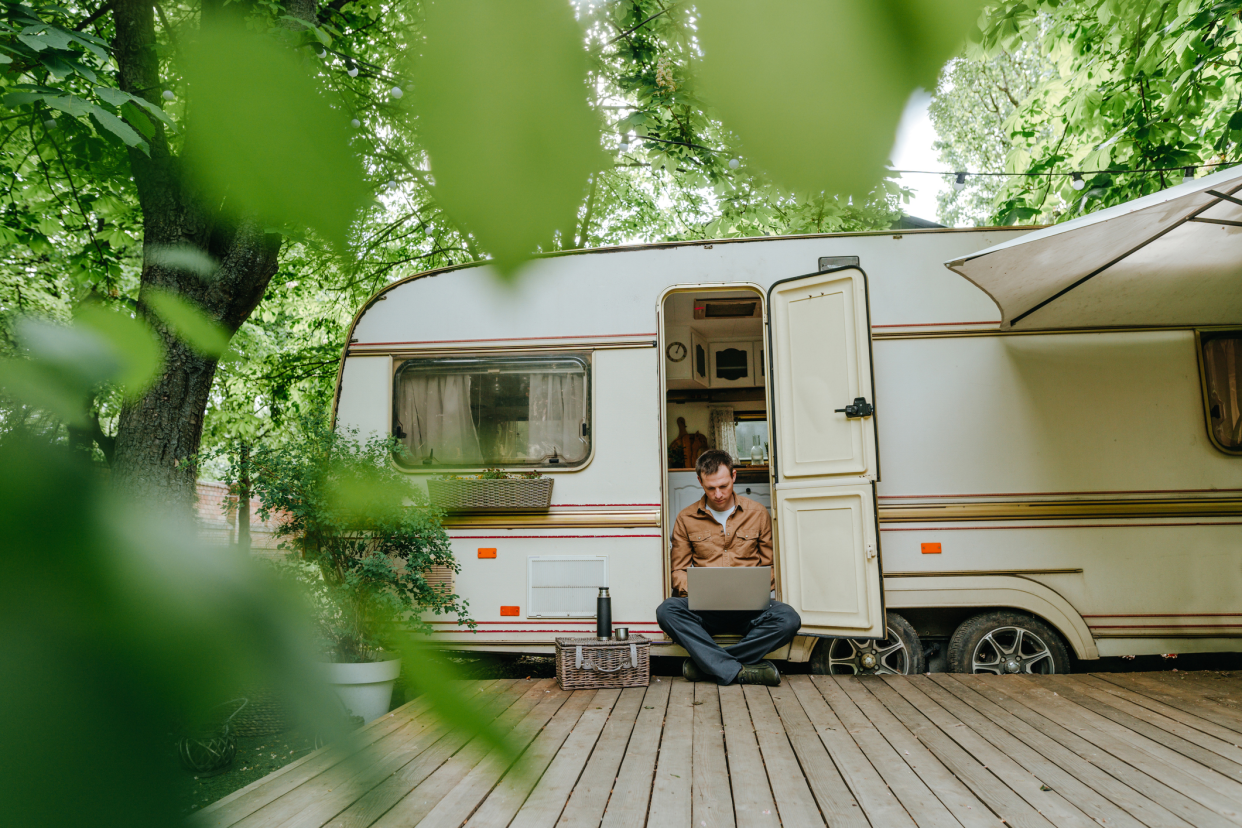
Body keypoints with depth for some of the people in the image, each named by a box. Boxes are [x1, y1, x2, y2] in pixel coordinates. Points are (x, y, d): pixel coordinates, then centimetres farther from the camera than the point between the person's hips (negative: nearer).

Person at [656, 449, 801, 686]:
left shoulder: (758, 513, 12)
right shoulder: (686, 519, 11)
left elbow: (768, 566, 15)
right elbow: (678, 571, 13)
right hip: (704, 608, 0)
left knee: (788, 618, -31)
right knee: (667, 610, -31)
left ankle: (707, 663, -24)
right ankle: (740, 671, -31)